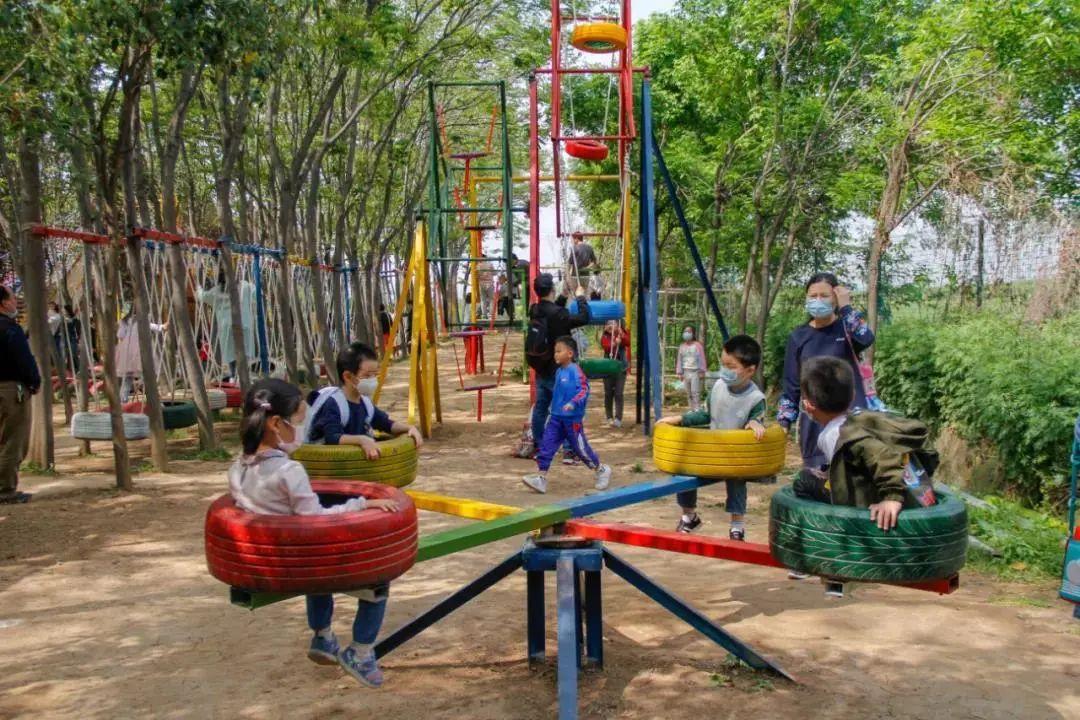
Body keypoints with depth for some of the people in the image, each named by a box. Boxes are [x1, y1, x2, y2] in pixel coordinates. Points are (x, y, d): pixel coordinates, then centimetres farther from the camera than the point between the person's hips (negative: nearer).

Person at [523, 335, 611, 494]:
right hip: (556, 417, 7)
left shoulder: (575, 370, -14)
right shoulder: (559, 372, 9)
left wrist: (573, 403, -33)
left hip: (573, 418, -7)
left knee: (580, 448, 5)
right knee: (546, 445, -3)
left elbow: (584, 390, -21)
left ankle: (602, 471, 27)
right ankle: (541, 479, -2)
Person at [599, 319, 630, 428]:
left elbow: (628, 343, -17)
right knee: (608, 393, 7)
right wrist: (614, 343, -38)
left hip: (621, 367, -1)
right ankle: (609, 417, 19)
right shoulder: (605, 336, 0)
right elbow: (605, 346, -19)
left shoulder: (624, 334, 3)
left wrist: (622, 335, -35)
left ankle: (618, 418, -8)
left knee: (618, 393, -7)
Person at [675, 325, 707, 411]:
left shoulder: (698, 345, -3)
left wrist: (702, 372, -7)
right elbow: (679, 360, 14)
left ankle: (697, 410, -11)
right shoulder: (682, 346, 12)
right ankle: (692, 409, 12)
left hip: (695, 372, -5)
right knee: (689, 393, 6)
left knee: (695, 392, -11)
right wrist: (679, 372, 9)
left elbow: (702, 359, -3)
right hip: (686, 372, 5)